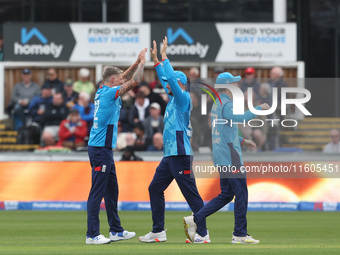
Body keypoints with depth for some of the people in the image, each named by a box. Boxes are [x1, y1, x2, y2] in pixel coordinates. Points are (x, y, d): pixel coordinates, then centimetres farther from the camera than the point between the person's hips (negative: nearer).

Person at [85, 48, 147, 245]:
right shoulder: (109, 93, -13)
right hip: (101, 149, -10)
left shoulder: (103, 92, 12)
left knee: (111, 190, 16)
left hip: (104, 149, 10)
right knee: (97, 191, -9)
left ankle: (116, 231, 23)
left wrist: (138, 62, 22)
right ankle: (92, 235, -9)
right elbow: (134, 81, -11)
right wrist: (142, 62, 2)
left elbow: (126, 79, 27)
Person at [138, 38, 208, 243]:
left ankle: (203, 234, -5)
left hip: (181, 155, -10)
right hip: (169, 155, 10)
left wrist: (164, 57, -14)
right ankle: (158, 232, 14)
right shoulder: (174, 98, 15)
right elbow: (166, 79, 29)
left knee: (192, 194, -7)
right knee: (155, 188, 11)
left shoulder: (183, 98, -9)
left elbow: (172, 79, -21)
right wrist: (156, 62, 26)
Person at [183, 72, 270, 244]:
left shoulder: (216, 104, 19)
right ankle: (240, 235, -2)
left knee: (226, 195, 13)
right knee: (241, 194, -5)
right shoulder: (226, 104, -14)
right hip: (230, 157, -10)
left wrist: (243, 141, 26)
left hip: (221, 157, 10)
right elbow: (240, 118, -34)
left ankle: (194, 220, 6)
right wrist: (259, 108, -25)